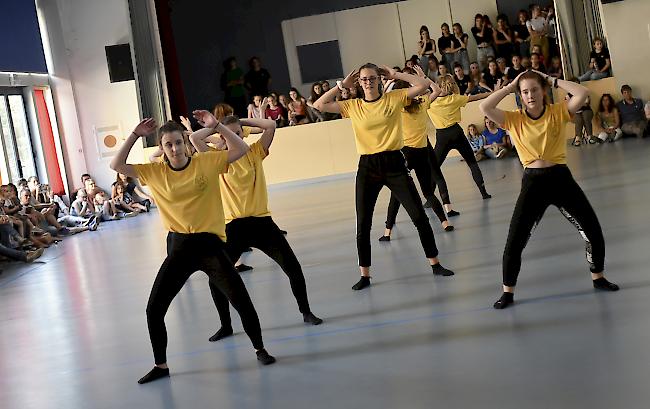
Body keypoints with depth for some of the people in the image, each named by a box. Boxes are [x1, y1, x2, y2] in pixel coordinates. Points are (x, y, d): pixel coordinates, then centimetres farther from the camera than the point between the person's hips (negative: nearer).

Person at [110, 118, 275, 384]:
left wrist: (216, 126, -13)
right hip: (179, 247, 2)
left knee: (241, 301, -1)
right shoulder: (155, 172, 1)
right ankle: (161, 365, 22)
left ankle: (260, 349, 23)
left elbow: (241, 149, -8)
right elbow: (117, 166, -1)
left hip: (209, 244, -2)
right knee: (154, 309, 3)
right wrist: (135, 135, -7)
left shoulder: (207, 162, -3)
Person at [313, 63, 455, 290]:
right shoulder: (353, 106, 4)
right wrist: (342, 86, 0)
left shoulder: (394, 98, 1)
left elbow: (423, 85, -8)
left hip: (393, 163, -1)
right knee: (363, 224, 3)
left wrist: (395, 75, -4)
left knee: (419, 216, 1)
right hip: (367, 167, 1)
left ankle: (435, 264, 17)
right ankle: (365, 275, 16)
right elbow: (320, 105, -1)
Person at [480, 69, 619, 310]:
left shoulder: (558, 112, -2)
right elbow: (485, 108, -16)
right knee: (514, 242, -2)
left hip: (561, 178, 1)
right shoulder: (514, 119, -2)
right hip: (533, 183, -1)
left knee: (593, 231, 7)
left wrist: (552, 80, -8)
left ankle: (598, 277, 32)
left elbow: (582, 93, -17)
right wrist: (510, 86, -8)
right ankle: (508, 292, 15)